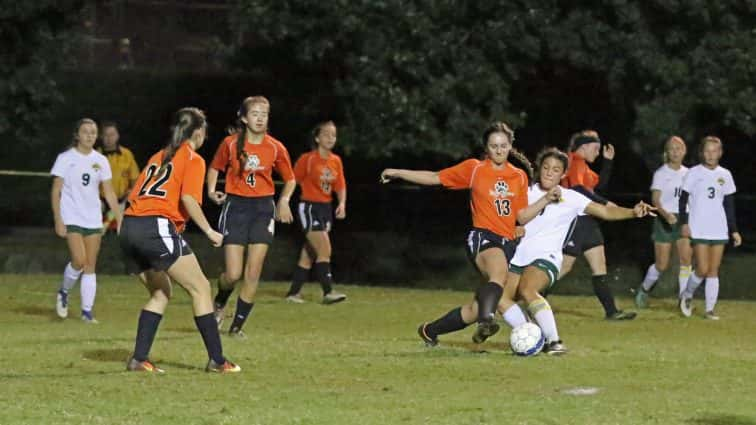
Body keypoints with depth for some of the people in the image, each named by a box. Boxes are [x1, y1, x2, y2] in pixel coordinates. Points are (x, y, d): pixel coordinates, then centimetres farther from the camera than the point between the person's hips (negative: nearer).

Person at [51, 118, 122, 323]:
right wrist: (58, 220, -12)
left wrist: (120, 219, 3)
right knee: (79, 260, -18)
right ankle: (64, 293, 9)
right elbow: (56, 191, -4)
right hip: (71, 218, -4)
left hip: (93, 219, 4)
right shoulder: (66, 158, -3)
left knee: (90, 266, 1)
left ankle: (87, 310, 4)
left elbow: (109, 193, 10)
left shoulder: (100, 161, 8)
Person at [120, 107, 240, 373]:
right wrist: (209, 232, -4)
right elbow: (188, 198, -10)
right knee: (200, 288, 1)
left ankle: (139, 358, 11)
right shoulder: (193, 159, 4)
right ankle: (216, 360, -3)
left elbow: (134, 195, 19)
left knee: (161, 292, 21)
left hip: (130, 225, 7)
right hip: (157, 227, -7)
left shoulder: (159, 156, 25)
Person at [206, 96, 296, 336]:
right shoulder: (231, 143, -5)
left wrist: (284, 201, -5)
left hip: (263, 209, 2)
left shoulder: (275, 148, -1)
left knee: (253, 274, -3)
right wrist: (212, 191, -5)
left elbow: (290, 179, 11)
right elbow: (215, 168, 11)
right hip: (235, 207, -2)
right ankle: (219, 304, 26)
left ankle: (237, 325, 8)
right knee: (233, 274, -7)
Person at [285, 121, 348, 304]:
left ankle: (293, 292, 17)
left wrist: (342, 203, -7)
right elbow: (292, 182, -5)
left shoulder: (336, 161, 7)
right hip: (309, 208, -7)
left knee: (309, 254, 10)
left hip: (326, 209, 7)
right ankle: (328, 292, -16)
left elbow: (340, 186, 10)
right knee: (325, 250, -16)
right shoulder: (307, 159, -11)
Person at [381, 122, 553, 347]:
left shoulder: (519, 177, 13)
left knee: (478, 307, 3)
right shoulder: (474, 168, 3)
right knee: (499, 273, -39)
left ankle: (430, 331, 21)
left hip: (508, 243, 5)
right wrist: (398, 173, 3)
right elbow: (436, 178, 7)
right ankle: (486, 320, -58)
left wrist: (546, 199, 1)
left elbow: (522, 216, 14)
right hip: (482, 238, -5)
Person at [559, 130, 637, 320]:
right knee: (564, 266, -6)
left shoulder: (583, 165, 18)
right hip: (576, 219, -10)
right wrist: (605, 203, -24)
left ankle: (611, 311, 5)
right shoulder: (575, 162, -12)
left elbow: (600, 184, 26)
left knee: (600, 266, 6)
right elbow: (577, 189, -25)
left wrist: (607, 161, 18)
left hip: (587, 220, 10)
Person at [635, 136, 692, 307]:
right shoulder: (661, 173, -6)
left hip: (683, 220, 3)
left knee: (686, 258, -13)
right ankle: (644, 289, 26)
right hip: (665, 221, -3)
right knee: (662, 265, 0)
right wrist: (666, 215, -30)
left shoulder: (687, 173, 8)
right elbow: (655, 199, -13)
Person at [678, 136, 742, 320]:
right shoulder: (694, 173, -1)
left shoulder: (725, 175, 8)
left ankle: (710, 309, 5)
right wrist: (684, 223, -8)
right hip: (698, 229, -3)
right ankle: (687, 295, 16)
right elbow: (683, 199, 1)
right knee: (703, 269, -10)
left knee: (714, 270, 1)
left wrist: (734, 230, 9)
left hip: (719, 230, 3)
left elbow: (729, 205, 12)